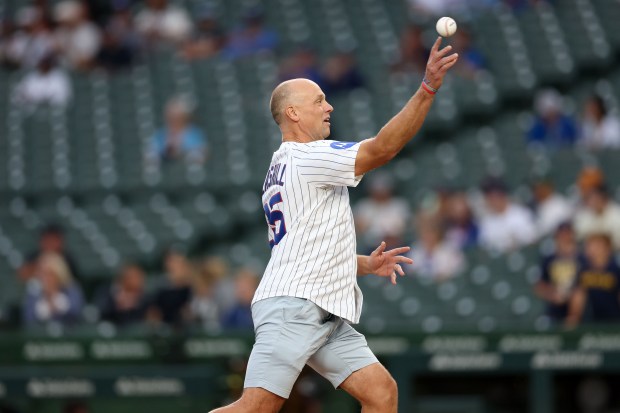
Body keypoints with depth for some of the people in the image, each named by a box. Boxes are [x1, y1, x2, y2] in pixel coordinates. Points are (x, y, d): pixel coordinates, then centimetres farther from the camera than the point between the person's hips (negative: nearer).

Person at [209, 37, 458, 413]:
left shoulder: (283, 170, 26)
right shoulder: (307, 156, -4)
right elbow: (381, 149, -15)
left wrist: (367, 265, 20)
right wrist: (428, 89, -18)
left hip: (327, 315, 10)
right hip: (293, 307, -10)